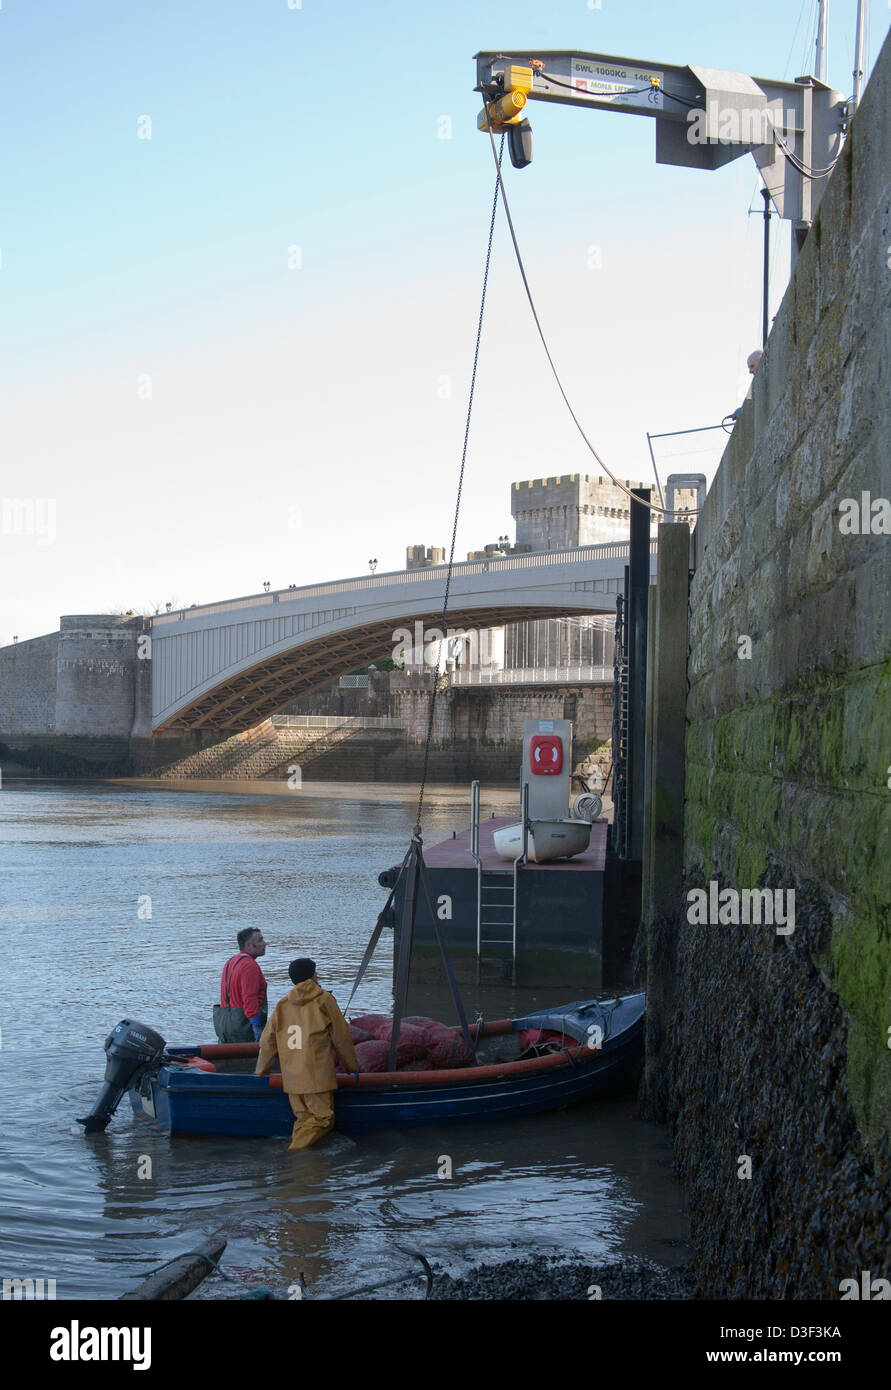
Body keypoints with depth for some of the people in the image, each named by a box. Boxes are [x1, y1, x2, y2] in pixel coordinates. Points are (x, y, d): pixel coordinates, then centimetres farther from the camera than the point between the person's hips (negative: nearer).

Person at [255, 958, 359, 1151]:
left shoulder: (282, 1005, 12)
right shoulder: (324, 1000, 0)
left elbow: (267, 1042, 15)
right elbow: (341, 1037, 3)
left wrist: (261, 1073, 28)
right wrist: (352, 1066, 15)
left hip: (290, 1077, 5)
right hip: (317, 1076, -5)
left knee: (303, 1118, 14)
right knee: (322, 1118, -2)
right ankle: (295, 1149, -19)